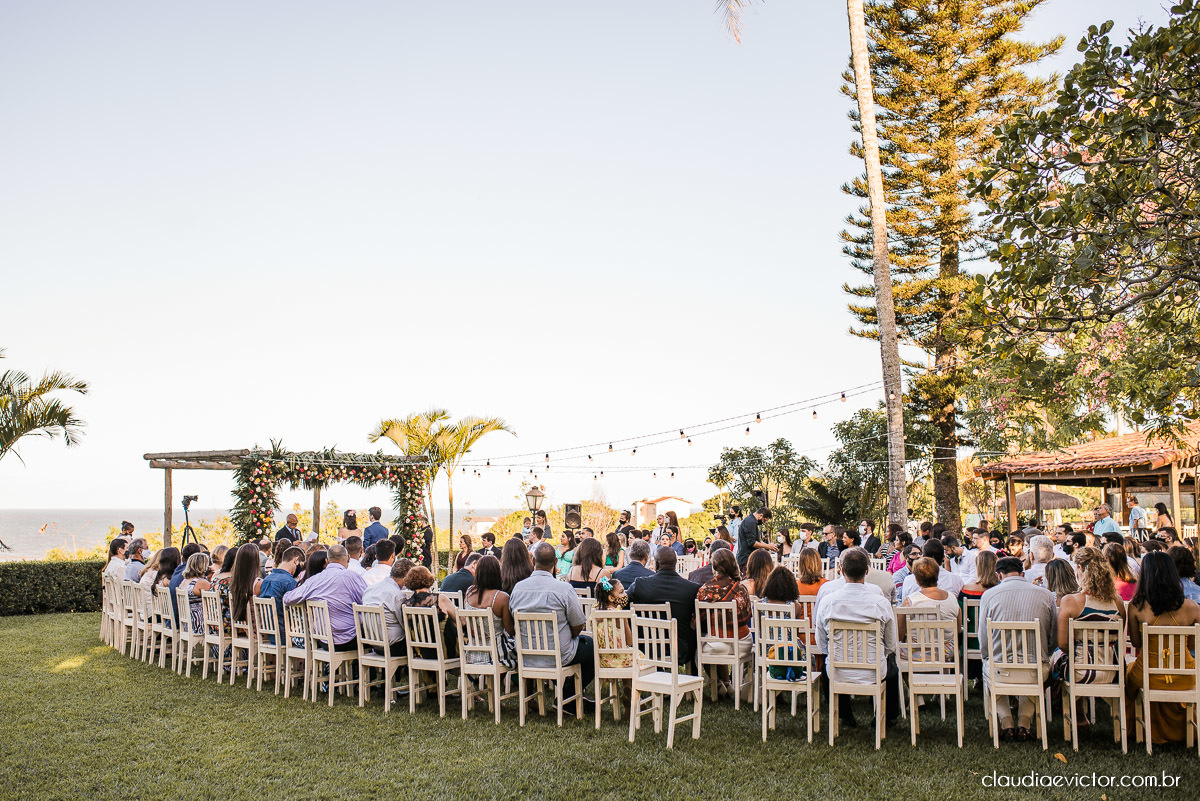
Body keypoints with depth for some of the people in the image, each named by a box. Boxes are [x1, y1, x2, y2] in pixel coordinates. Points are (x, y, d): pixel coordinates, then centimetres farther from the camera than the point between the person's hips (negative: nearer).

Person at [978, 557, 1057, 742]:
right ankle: (1024, 723, 23)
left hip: (1000, 672, -1)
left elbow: (983, 643, 2)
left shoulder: (989, 595, -1)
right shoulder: (1046, 595, 3)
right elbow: (1054, 639, 9)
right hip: (1037, 673, 1)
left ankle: (1006, 723, 19)